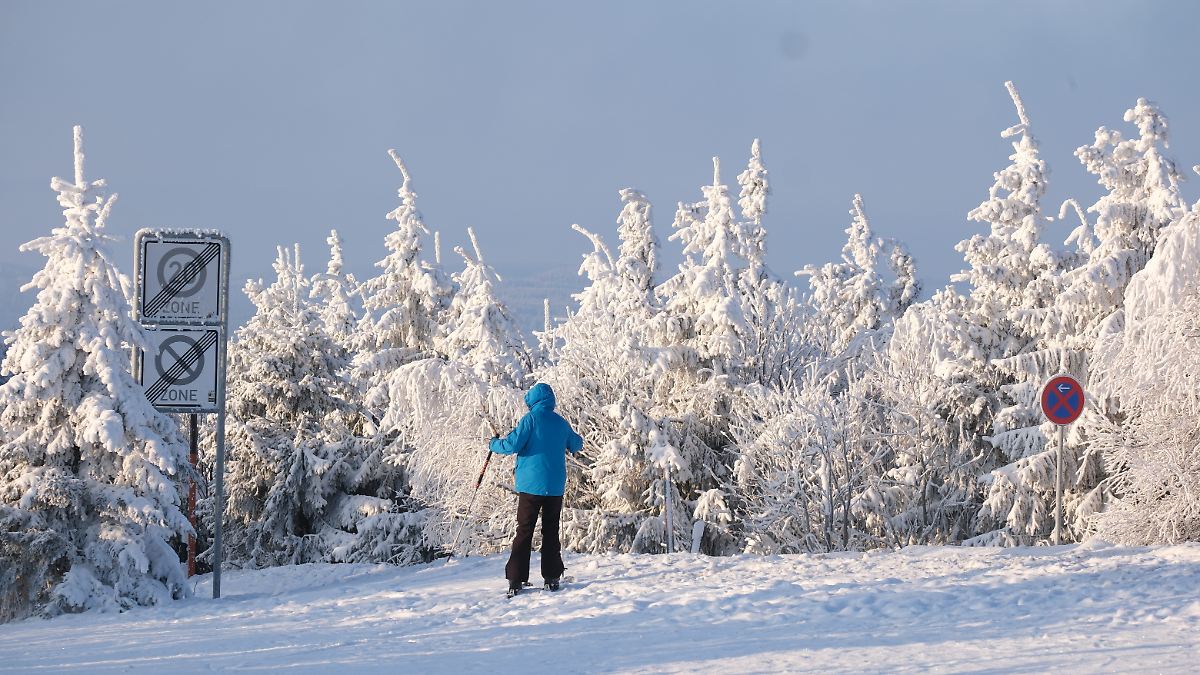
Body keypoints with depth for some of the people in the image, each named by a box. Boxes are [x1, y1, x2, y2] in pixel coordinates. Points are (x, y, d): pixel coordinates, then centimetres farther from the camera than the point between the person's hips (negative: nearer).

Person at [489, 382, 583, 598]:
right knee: (551, 531, 12)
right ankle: (552, 578, 9)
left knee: (524, 531, -2)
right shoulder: (561, 422, 9)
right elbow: (576, 445, 24)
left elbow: (512, 444, -14)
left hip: (531, 484, -4)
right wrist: (577, 440, 47)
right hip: (555, 486, 4)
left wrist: (494, 444, 5)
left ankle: (516, 580, -7)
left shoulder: (531, 419, -7)